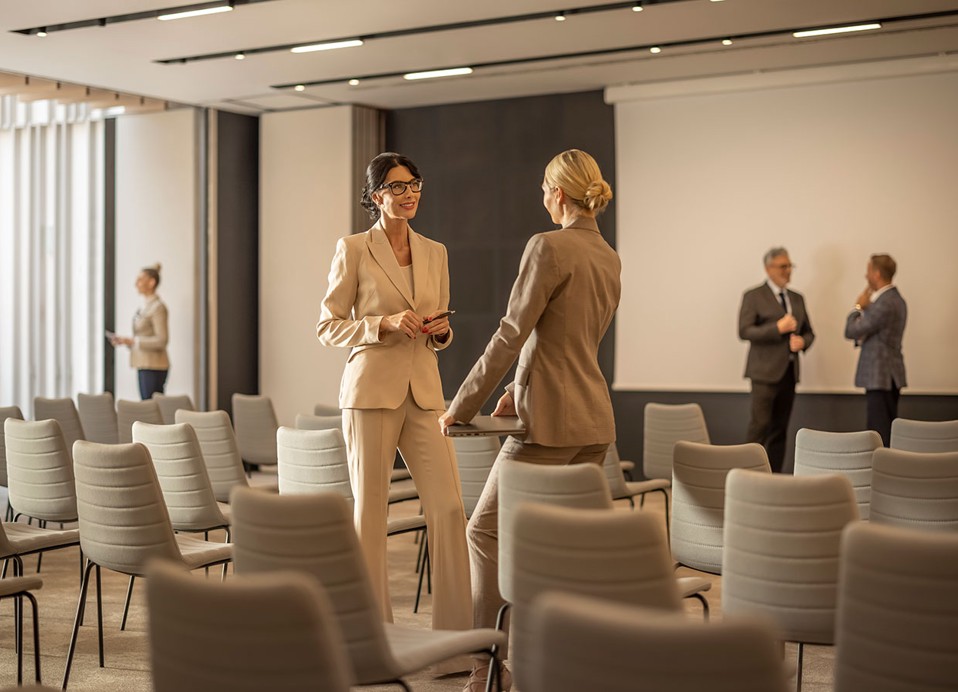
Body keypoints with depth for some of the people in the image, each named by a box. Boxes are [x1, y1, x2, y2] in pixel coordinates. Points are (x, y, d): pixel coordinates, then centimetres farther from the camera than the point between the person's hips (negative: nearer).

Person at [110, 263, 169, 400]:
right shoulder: (145, 306, 14)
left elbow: (161, 340, -19)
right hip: (143, 364, 9)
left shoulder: (158, 307, -13)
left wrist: (133, 341, -19)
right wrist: (125, 340, 5)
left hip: (153, 366, -9)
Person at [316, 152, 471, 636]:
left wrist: (441, 331, -2)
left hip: (424, 392, 4)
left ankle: (454, 628, 5)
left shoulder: (435, 253, 14)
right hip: (371, 391, -4)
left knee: (449, 507, -4)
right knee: (369, 510, 1)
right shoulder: (353, 249, 0)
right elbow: (328, 327, 0)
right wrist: (386, 324, -14)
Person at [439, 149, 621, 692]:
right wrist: (518, 393, 17)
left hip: (552, 421, -8)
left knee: (487, 530, 2)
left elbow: (511, 335, -14)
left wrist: (462, 406, -8)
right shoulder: (609, 257, 14)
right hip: (596, 419, 8)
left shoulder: (549, 246, -12)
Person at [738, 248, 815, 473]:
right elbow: (744, 331, -11)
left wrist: (802, 341, -2)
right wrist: (777, 328, -18)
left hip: (789, 371, 6)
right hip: (765, 370, -6)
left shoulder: (797, 298, 16)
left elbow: (808, 332, 21)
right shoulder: (754, 296, -2)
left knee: (780, 429, 6)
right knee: (760, 425, -11)